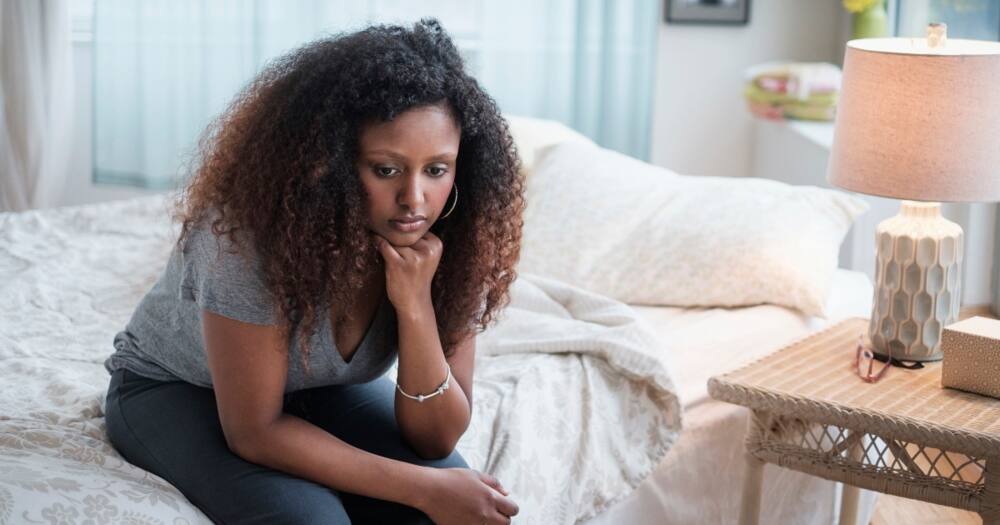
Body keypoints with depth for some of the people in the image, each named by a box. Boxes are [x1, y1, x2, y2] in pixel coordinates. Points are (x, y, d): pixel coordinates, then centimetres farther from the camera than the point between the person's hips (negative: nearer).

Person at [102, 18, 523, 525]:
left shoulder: (450, 244, -20)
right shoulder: (254, 232, -34)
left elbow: (436, 438, -18)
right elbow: (254, 431, -29)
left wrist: (415, 306, -34)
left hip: (319, 388, 4)